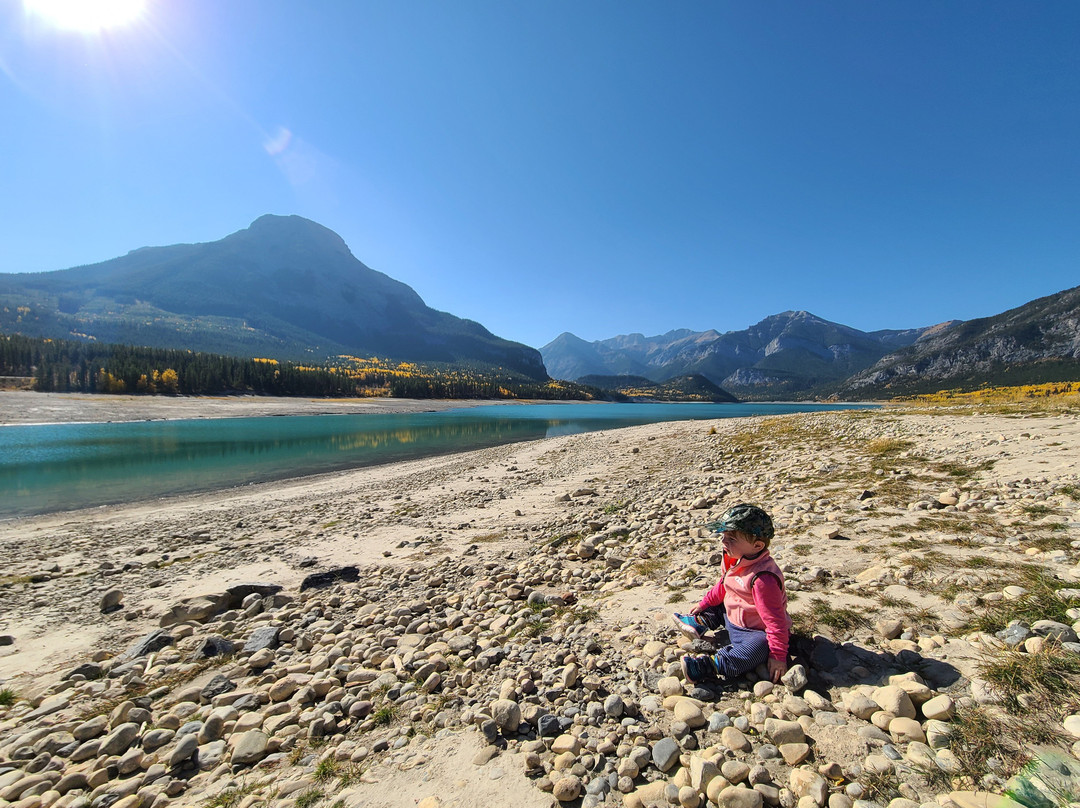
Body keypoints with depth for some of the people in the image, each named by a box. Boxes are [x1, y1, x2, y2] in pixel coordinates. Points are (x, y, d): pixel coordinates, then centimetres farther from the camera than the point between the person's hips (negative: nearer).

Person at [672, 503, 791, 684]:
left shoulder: (762, 578, -34)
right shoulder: (733, 560, -5)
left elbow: (775, 620, -29)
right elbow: (723, 586, 15)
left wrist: (778, 655, -26)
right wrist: (704, 604, 21)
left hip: (757, 631, -9)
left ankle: (709, 667, -45)